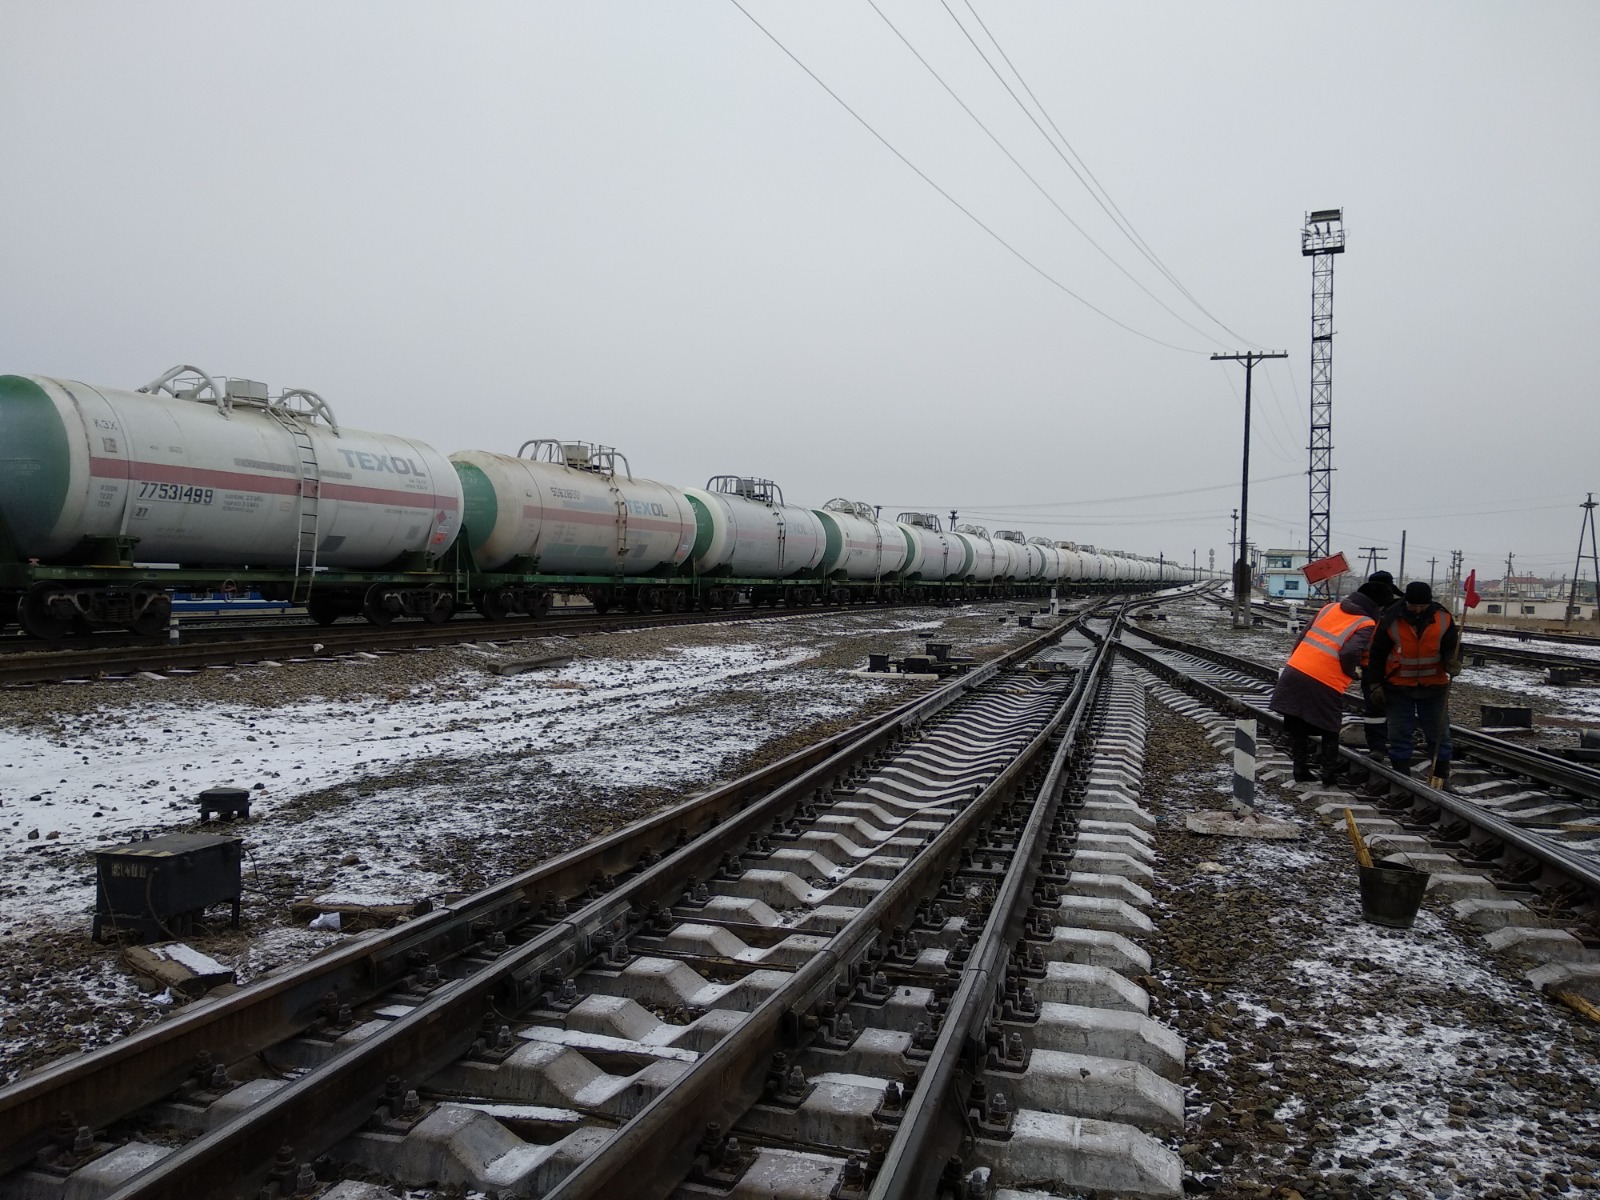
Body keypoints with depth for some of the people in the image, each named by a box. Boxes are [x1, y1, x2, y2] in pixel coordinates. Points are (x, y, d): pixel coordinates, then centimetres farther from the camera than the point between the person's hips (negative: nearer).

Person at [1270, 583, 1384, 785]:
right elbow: (1350, 653, -17)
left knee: (1297, 728, 14)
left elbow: (1303, 636, 14)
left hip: (1295, 671, 4)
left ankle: (1301, 770, 17)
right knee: (1329, 731, 16)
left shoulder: (1330, 608, 13)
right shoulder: (1366, 625, -2)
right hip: (1325, 685, -4)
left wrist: (1293, 659, 23)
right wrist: (1351, 672, 3)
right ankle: (1330, 774, 16)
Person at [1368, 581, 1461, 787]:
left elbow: (1452, 647, 2)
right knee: (1400, 735, 3)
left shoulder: (1443, 619, -7)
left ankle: (1442, 780, 20)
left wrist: (1453, 662, -22)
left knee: (1439, 735, 8)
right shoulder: (1391, 620, -11)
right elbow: (1378, 653, -2)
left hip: (1434, 686, 1)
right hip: (1399, 687, -1)